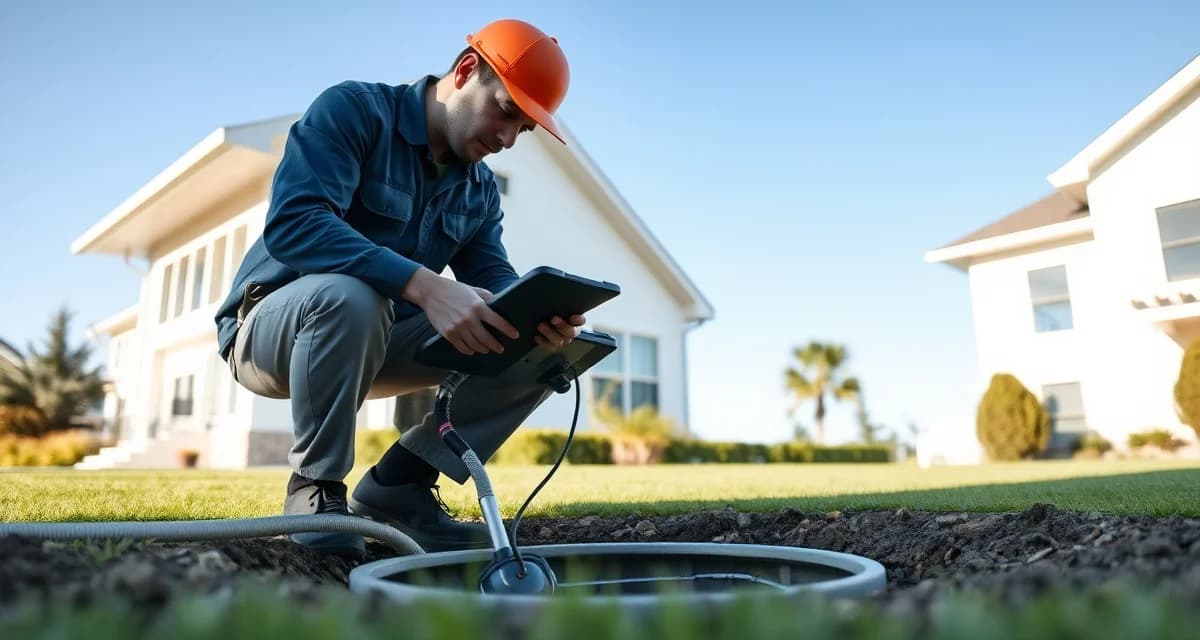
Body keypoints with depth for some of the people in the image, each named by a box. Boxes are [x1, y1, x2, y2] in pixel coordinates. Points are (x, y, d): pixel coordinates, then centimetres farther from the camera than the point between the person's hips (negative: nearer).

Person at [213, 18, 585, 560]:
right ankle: (315, 488, -16)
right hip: (271, 325, -5)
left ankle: (398, 485, -6)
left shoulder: (480, 190, 6)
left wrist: (540, 315, -28)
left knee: (538, 349, -9)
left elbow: (496, 282, -3)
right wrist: (425, 286, -43)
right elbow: (292, 223, -30)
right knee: (349, 295, -40)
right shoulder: (352, 109, -15)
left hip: (379, 339, 6)